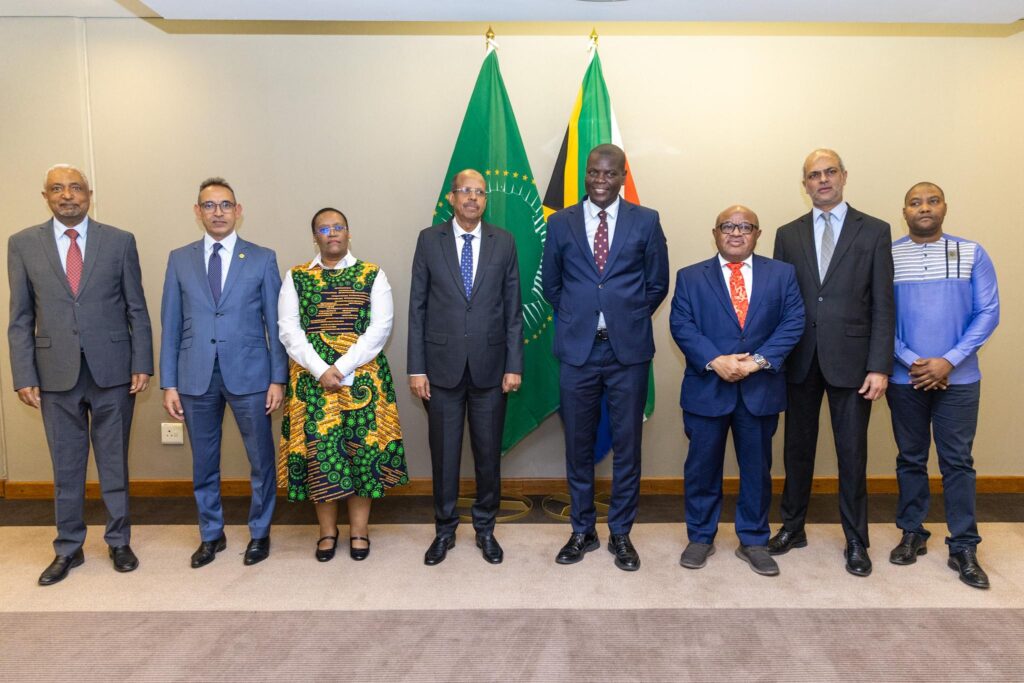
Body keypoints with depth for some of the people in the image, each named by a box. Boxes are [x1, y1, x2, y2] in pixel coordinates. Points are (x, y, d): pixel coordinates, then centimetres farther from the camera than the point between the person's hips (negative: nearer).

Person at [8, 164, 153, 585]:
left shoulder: (120, 241, 1)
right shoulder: (23, 244, 4)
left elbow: (137, 309, 2)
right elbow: (20, 318, 3)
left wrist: (141, 365, -4)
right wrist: (24, 377, -2)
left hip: (113, 372, -1)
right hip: (56, 374, 1)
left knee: (114, 463, 11)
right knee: (66, 468, 11)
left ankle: (119, 542, 26)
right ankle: (68, 549, 27)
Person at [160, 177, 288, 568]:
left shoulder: (262, 259, 2)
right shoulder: (179, 260, 7)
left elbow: (275, 324, 1)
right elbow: (171, 326, 6)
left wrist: (277, 378, -4)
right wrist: (169, 383, 2)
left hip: (249, 375, -1)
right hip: (196, 378, 2)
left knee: (261, 460, 6)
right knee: (204, 463, 13)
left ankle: (259, 533, 25)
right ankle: (211, 534, 31)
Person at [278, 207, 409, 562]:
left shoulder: (373, 275, 4)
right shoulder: (296, 277, 7)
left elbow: (381, 327, -6)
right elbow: (288, 330, -1)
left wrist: (342, 367, -15)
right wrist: (321, 371, -14)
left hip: (362, 378, -1)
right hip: (313, 379, 1)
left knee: (362, 448, 2)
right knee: (318, 450, 3)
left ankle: (359, 530, 17)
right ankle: (327, 531, 19)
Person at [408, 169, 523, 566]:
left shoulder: (503, 242, 3)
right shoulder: (429, 240, 1)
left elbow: (513, 308, 4)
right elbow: (417, 307, 1)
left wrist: (514, 365, -1)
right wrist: (416, 367, -3)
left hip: (489, 366, 1)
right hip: (442, 365, 0)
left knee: (488, 453, 10)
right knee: (444, 454, 9)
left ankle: (485, 529, 28)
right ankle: (444, 529, 27)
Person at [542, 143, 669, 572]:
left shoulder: (646, 222, 3)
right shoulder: (561, 223, 5)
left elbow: (658, 284, 8)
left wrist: (629, 319, 7)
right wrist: (577, 319, 10)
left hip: (629, 349, -1)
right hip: (577, 349, 1)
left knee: (627, 445, 7)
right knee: (578, 444, 9)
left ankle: (621, 534, 23)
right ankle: (582, 531, 26)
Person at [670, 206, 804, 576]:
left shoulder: (782, 274, 8)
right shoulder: (690, 277, 5)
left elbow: (793, 322, -1)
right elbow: (681, 325, -4)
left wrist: (759, 360, -14)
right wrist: (715, 361, -17)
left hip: (761, 389, 1)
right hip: (707, 388, -1)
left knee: (757, 468, 10)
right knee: (702, 467, 8)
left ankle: (753, 542, 26)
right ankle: (700, 537, 24)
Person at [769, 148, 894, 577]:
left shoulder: (874, 231, 1)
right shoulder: (788, 235, 8)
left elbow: (883, 306, -2)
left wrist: (879, 366, -9)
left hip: (850, 360, -2)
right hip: (800, 360, 2)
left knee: (852, 454, 6)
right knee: (797, 448, 12)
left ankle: (856, 541, 22)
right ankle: (793, 527, 28)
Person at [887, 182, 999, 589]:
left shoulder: (972, 254, 0)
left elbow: (988, 313, -3)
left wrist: (948, 361, -12)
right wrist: (911, 362, -12)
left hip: (958, 378, 0)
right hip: (904, 379, 1)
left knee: (957, 461, 4)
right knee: (910, 459, 10)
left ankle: (963, 547, 13)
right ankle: (912, 534, 23)